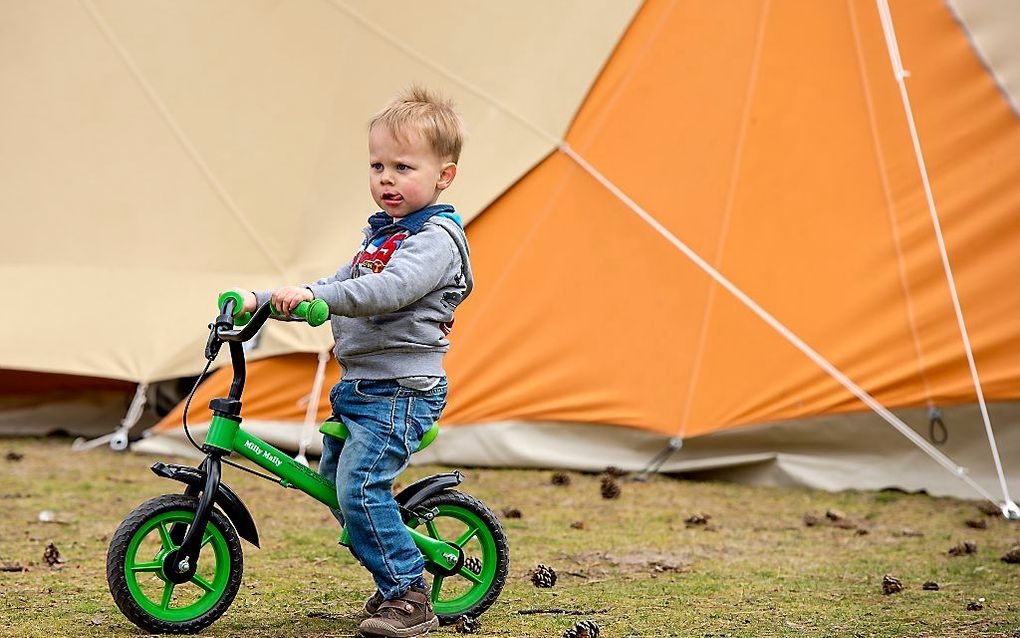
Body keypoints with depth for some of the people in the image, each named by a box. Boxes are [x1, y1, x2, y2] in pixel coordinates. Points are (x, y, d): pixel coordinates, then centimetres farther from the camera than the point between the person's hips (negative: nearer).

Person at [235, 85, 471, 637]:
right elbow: (338, 287, 26)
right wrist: (264, 300, 18)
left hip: (399, 390, -10)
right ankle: (396, 579, 26)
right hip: (359, 386, 10)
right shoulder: (381, 235, 18)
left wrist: (312, 295, -37)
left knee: (360, 487, -20)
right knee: (333, 484, 14)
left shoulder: (436, 238, -13)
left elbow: (387, 291, -29)